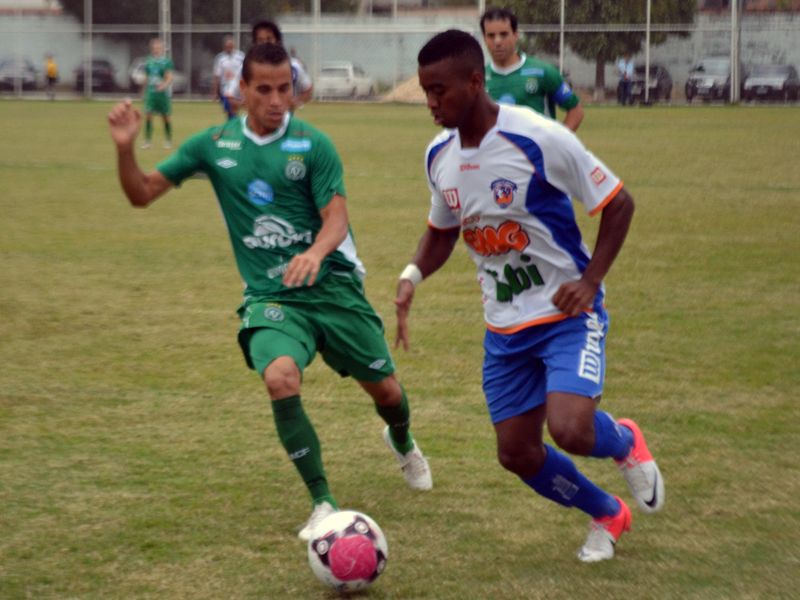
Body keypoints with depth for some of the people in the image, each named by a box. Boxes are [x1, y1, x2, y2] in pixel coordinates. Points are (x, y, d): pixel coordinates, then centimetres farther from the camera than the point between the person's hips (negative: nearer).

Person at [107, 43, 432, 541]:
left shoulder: (313, 144, -5)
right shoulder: (214, 145, 2)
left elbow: (337, 217, -13)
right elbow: (143, 193, 5)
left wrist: (316, 253, -35)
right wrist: (125, 148, -14)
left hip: (332, 284, 0)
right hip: (269, 296, 0)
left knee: (386, 390, 7)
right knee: (281, 378, -29)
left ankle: (403, 443, 48)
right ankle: (323, 505, -16)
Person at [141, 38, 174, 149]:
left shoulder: (166, 61, -6)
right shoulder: (149, 61, 9)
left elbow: (169, 77, -13)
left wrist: (164, 85, -32)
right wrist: (145, 89, 21)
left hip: (163, 92, -3)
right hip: (151, 92, 3)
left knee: (166, 116, 5)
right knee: (148, 115, -8)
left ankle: (168, 141, 18)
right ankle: (147, 140, -4)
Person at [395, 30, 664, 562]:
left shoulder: (540, 138, -21)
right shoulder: (439, 156, -1)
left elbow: (618, 204, -12)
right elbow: (443, 231, 16)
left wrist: (590, 282, -20)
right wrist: (413, 276, -4)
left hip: (568, 314, -6)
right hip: (505, 327, 6)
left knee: (570, 430, -26)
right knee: (517, 453, 6)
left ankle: (626, 443, 11)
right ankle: (609, 515, 33)